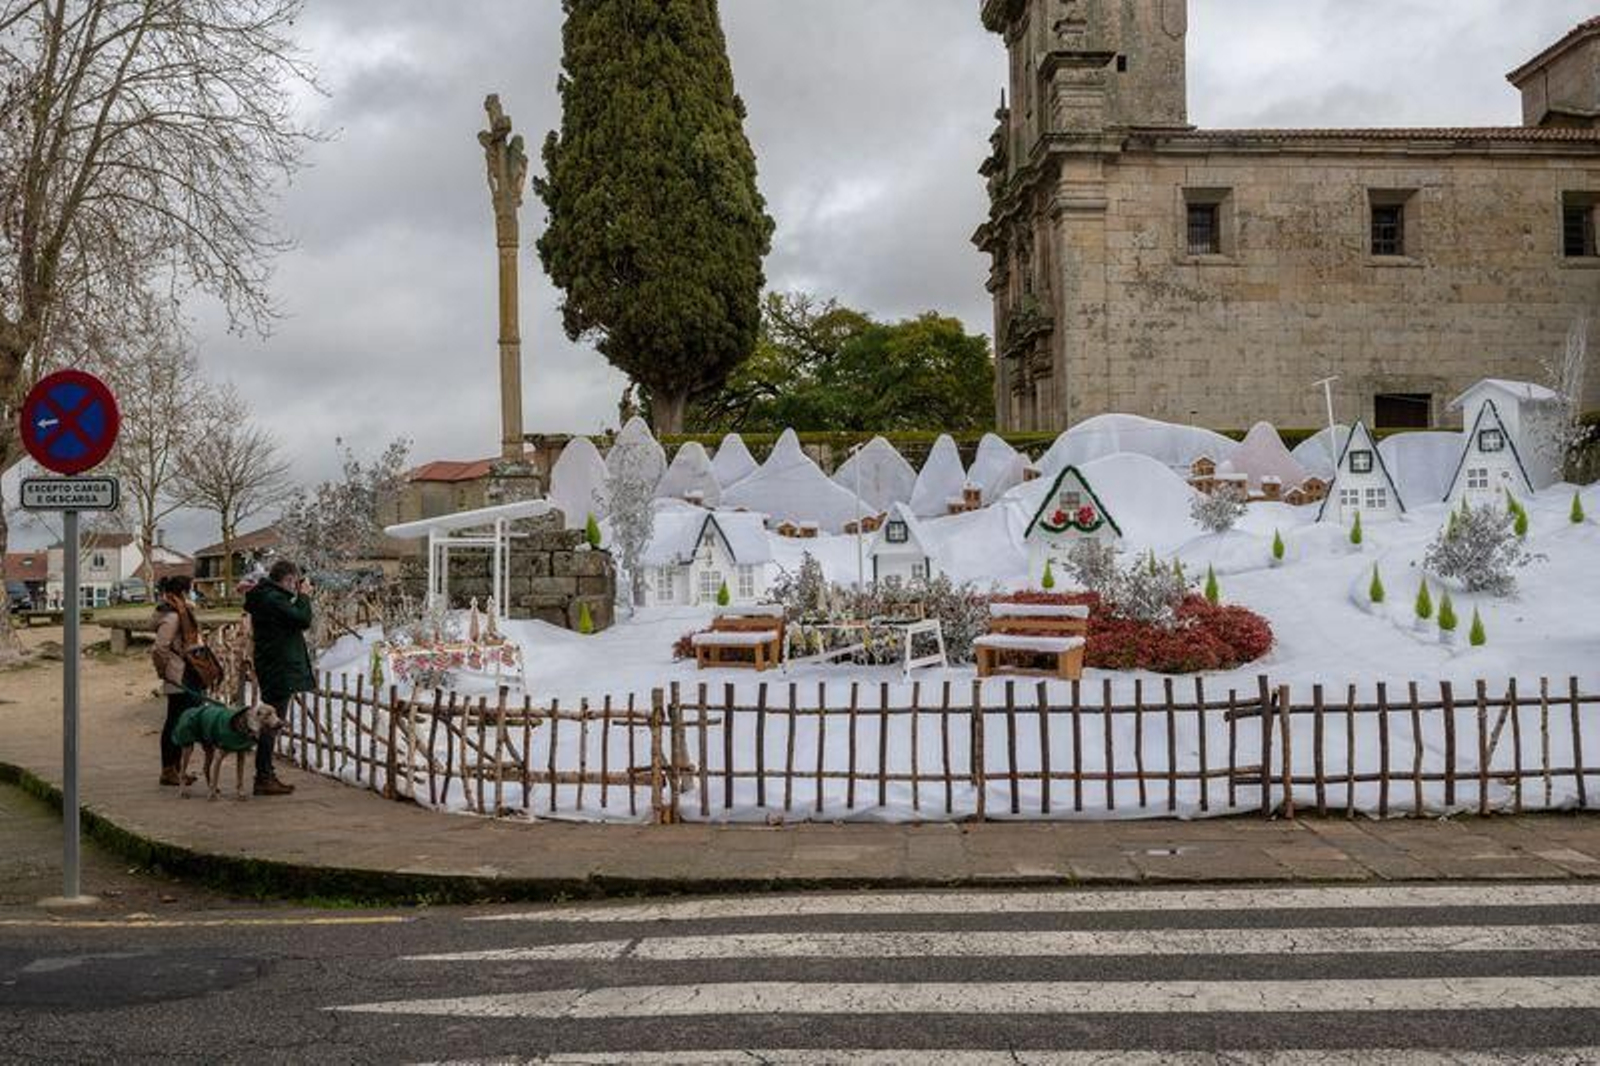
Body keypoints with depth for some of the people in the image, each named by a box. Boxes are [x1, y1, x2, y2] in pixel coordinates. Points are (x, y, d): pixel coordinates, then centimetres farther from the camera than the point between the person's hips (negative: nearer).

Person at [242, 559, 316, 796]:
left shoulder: (265, 597, 15)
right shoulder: (274, 599, -17)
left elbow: (291, 617, 21)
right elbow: (303, 620, -19)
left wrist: (299, 597, 11)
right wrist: (304, 596, -6)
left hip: (273, 670, 11)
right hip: (280, 671, -11)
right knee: (272, 723, -8)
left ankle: (266, 775, 21)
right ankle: (263, 779, -5)